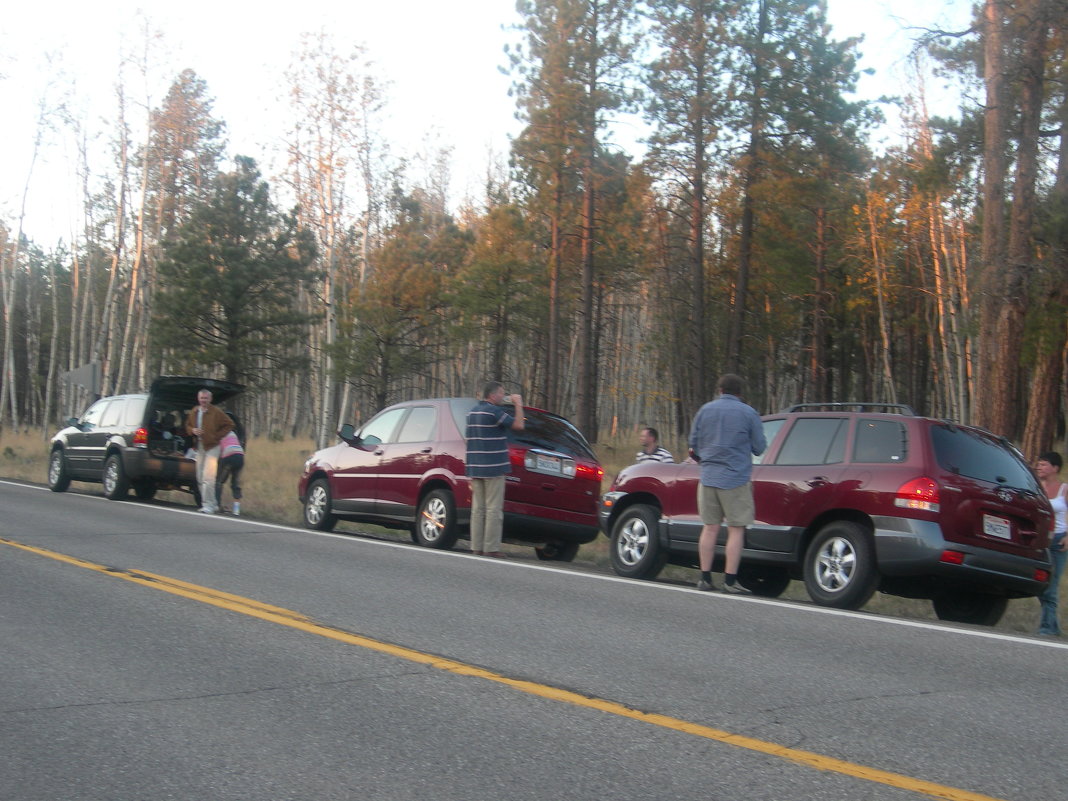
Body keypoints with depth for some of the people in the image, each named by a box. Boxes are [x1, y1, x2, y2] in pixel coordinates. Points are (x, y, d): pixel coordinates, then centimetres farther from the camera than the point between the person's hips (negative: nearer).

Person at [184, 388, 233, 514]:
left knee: (207, 477, -15)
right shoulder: (193, 412, 7)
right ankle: (213, 503, 21)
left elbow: (230, 424, -4)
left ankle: (208, 505, -10)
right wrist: (192, 430, -3)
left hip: (212, 447, -7)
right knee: (200, 478, 11)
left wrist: (217, 435, -10)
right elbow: (188, 425, 20)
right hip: (200, 447, 7)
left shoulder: (216, 412, -10)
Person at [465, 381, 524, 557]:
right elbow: (519, 425, -16)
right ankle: (491, 548, -6)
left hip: (475, 468, 8)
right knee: (493, 509, -5)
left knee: (478, 508, 8)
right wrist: (518, 404, -2)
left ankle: (476, 547, 7)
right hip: (493, 468, -8)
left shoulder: (472, 412, 15)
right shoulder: (494, 411, -12)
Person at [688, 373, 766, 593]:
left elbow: (694, 443, 10)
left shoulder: (705, 410, 5)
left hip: (708, 477, 4)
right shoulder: (748, 413, -4)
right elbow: (759, 447, 0)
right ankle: (730, 580, -1)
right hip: (736, 479, -3)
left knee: (710, 528, 9)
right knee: (736, 530, 1)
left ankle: (705, 578, 10)